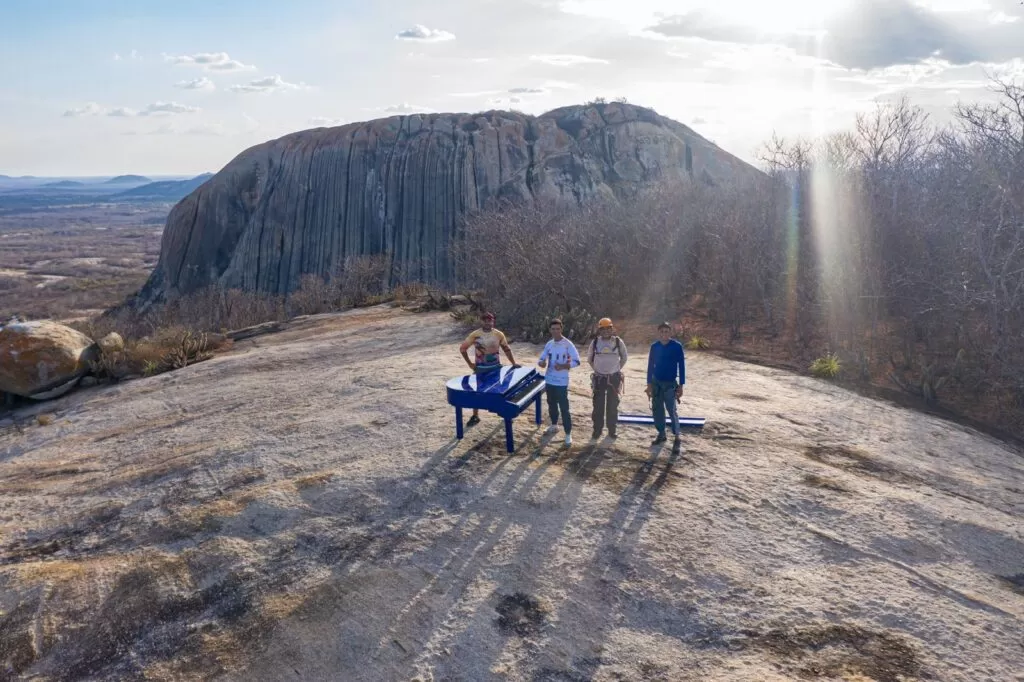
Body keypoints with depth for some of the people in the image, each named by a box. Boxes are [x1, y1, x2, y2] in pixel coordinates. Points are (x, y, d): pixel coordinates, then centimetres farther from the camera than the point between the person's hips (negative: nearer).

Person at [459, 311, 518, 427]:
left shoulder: (499, 334, -5)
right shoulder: (475, 334, -10)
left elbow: (507, 349, 6)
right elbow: (462, 348, -3)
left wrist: (513, 363, 1)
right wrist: (469, 363, -3)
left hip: (496, 367, 1)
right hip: (480, 368, 0)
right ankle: (475, 416, 19)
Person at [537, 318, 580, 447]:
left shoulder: (567, 344, -11)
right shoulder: (549, 344, 6)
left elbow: (576, 361, -13)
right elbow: (542, 359, 10)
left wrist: (563, 366, -27)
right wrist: (541, 363, -15)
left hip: (562, 382, -6)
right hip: (549, 380, 6)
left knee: (564, 408, -6)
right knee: (551, 404, 20)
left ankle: (568, 434, 0)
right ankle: (554, 424, 40)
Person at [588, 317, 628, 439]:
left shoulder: (618, 342, -4)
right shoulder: (595, 342, -1)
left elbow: (624, 357, 9)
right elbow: (590, 358, 13)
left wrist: (617, 369, 4)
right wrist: (596, 370, 6)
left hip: (614, 378, 0)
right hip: (599, 378, 1)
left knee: (613, 405, 6)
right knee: (598, 405, 2)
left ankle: (612, 430, 16)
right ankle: (597, 430, 11)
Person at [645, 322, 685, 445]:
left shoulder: (677, 346, -10)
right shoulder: (654, 346, 0)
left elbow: (681, 366, -7)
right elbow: (650, 365, 6)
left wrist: (681, 385, -8)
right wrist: (649, 384, 5)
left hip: (670, 383, -4)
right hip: (656, 382, 4)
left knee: (672, 410, -3)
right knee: (657, 409, 8)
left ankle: (677, 436, 10)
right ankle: (661, 434, 21)